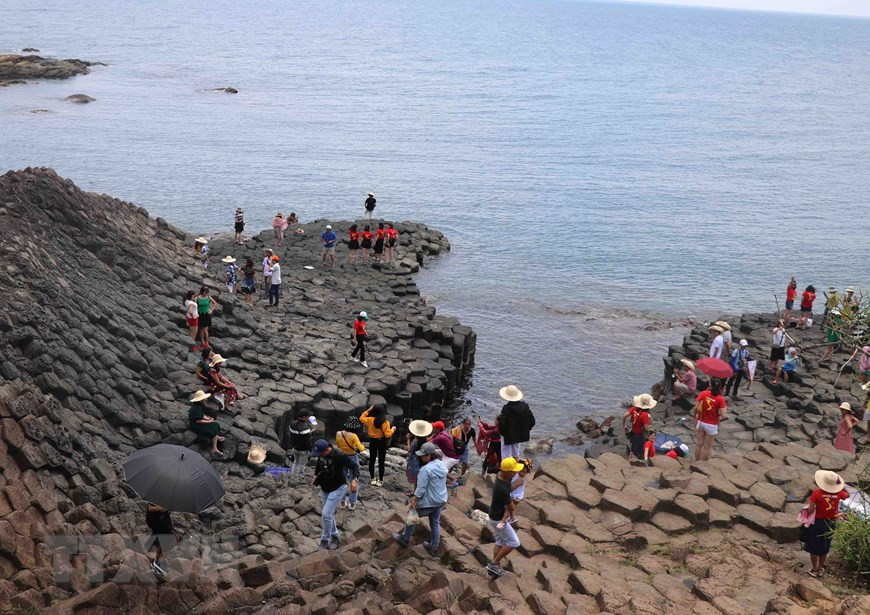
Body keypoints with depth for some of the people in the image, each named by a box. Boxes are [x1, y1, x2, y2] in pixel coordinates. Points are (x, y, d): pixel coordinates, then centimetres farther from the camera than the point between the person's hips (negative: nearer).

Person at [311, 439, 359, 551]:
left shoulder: (339, 457, -27)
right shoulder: (321, 456, -8)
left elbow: (354, 466, -22)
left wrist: (354, 479, -38)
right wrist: (316, 474, 6)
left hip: (337, 489, -7)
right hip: (324, 488, 7)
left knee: (326, 514, -13)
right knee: (329, 514, 16)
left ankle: (325, 540, 3)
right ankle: (334, 536, 35)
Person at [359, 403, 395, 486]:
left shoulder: (370, 420, -12)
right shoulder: (385, 423, -20)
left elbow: (361, 419, 6)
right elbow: (387, 435, -20)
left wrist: (368, 410, 6)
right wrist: (392, 430, -3)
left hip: (373, 442, 2)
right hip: (382, 443, -2)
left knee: (371, 461, 16)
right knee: (381, 462, 9)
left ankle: (372, 479, 22)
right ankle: (380, 481, 16)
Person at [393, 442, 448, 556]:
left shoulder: (426, 469, -27)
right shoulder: (442, 465, -1)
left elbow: (421, 489, -24)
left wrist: (413, 501, -15)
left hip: (428, 502, -7)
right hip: (441, 500, 7)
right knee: (435, 523, 20)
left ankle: (404, 539, 33)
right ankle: (434, 548, 29)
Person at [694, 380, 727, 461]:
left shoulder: (703, 393, -10)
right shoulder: (720, 399, -16)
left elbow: (696, 408, -9)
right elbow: (723, 415, -19)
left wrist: (695, 417, 9)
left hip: (701, 422, 2)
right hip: (712, 425, -2)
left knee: (699, 444, 16)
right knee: (707, 447, 11)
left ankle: (697, 462, 26)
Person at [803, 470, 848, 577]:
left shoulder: (816, 493, -24)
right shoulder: (838, 493, -13)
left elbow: (810, 510, -22)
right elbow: (847, 495, 12)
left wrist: (808, 506, -2)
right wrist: (841, 485, 4)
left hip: (817, 522, -4)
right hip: (831, 523, 4)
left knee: (814, 547, 15)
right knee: (824, 547, 22)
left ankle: (814, 570, 24)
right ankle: (820, 569, 35)